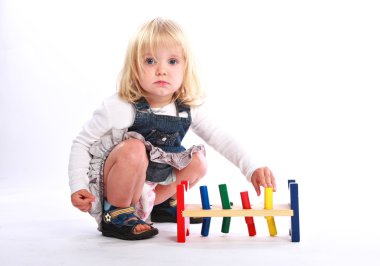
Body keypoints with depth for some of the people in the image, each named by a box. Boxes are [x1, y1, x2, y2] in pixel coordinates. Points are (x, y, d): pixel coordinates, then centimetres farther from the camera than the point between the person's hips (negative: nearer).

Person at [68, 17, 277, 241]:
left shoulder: (188, 110, -9)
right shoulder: (119, 108, -23)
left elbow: (221, 139, -8)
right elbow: (82, 144, -15)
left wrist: (251, 170, -21)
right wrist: (78, 187, -25)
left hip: (146, 189, 6)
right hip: (111, 191, -6)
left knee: (198, 162, -1)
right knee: (134, 148, -32)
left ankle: (161, 204, 17)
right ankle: (115, 215, -13)